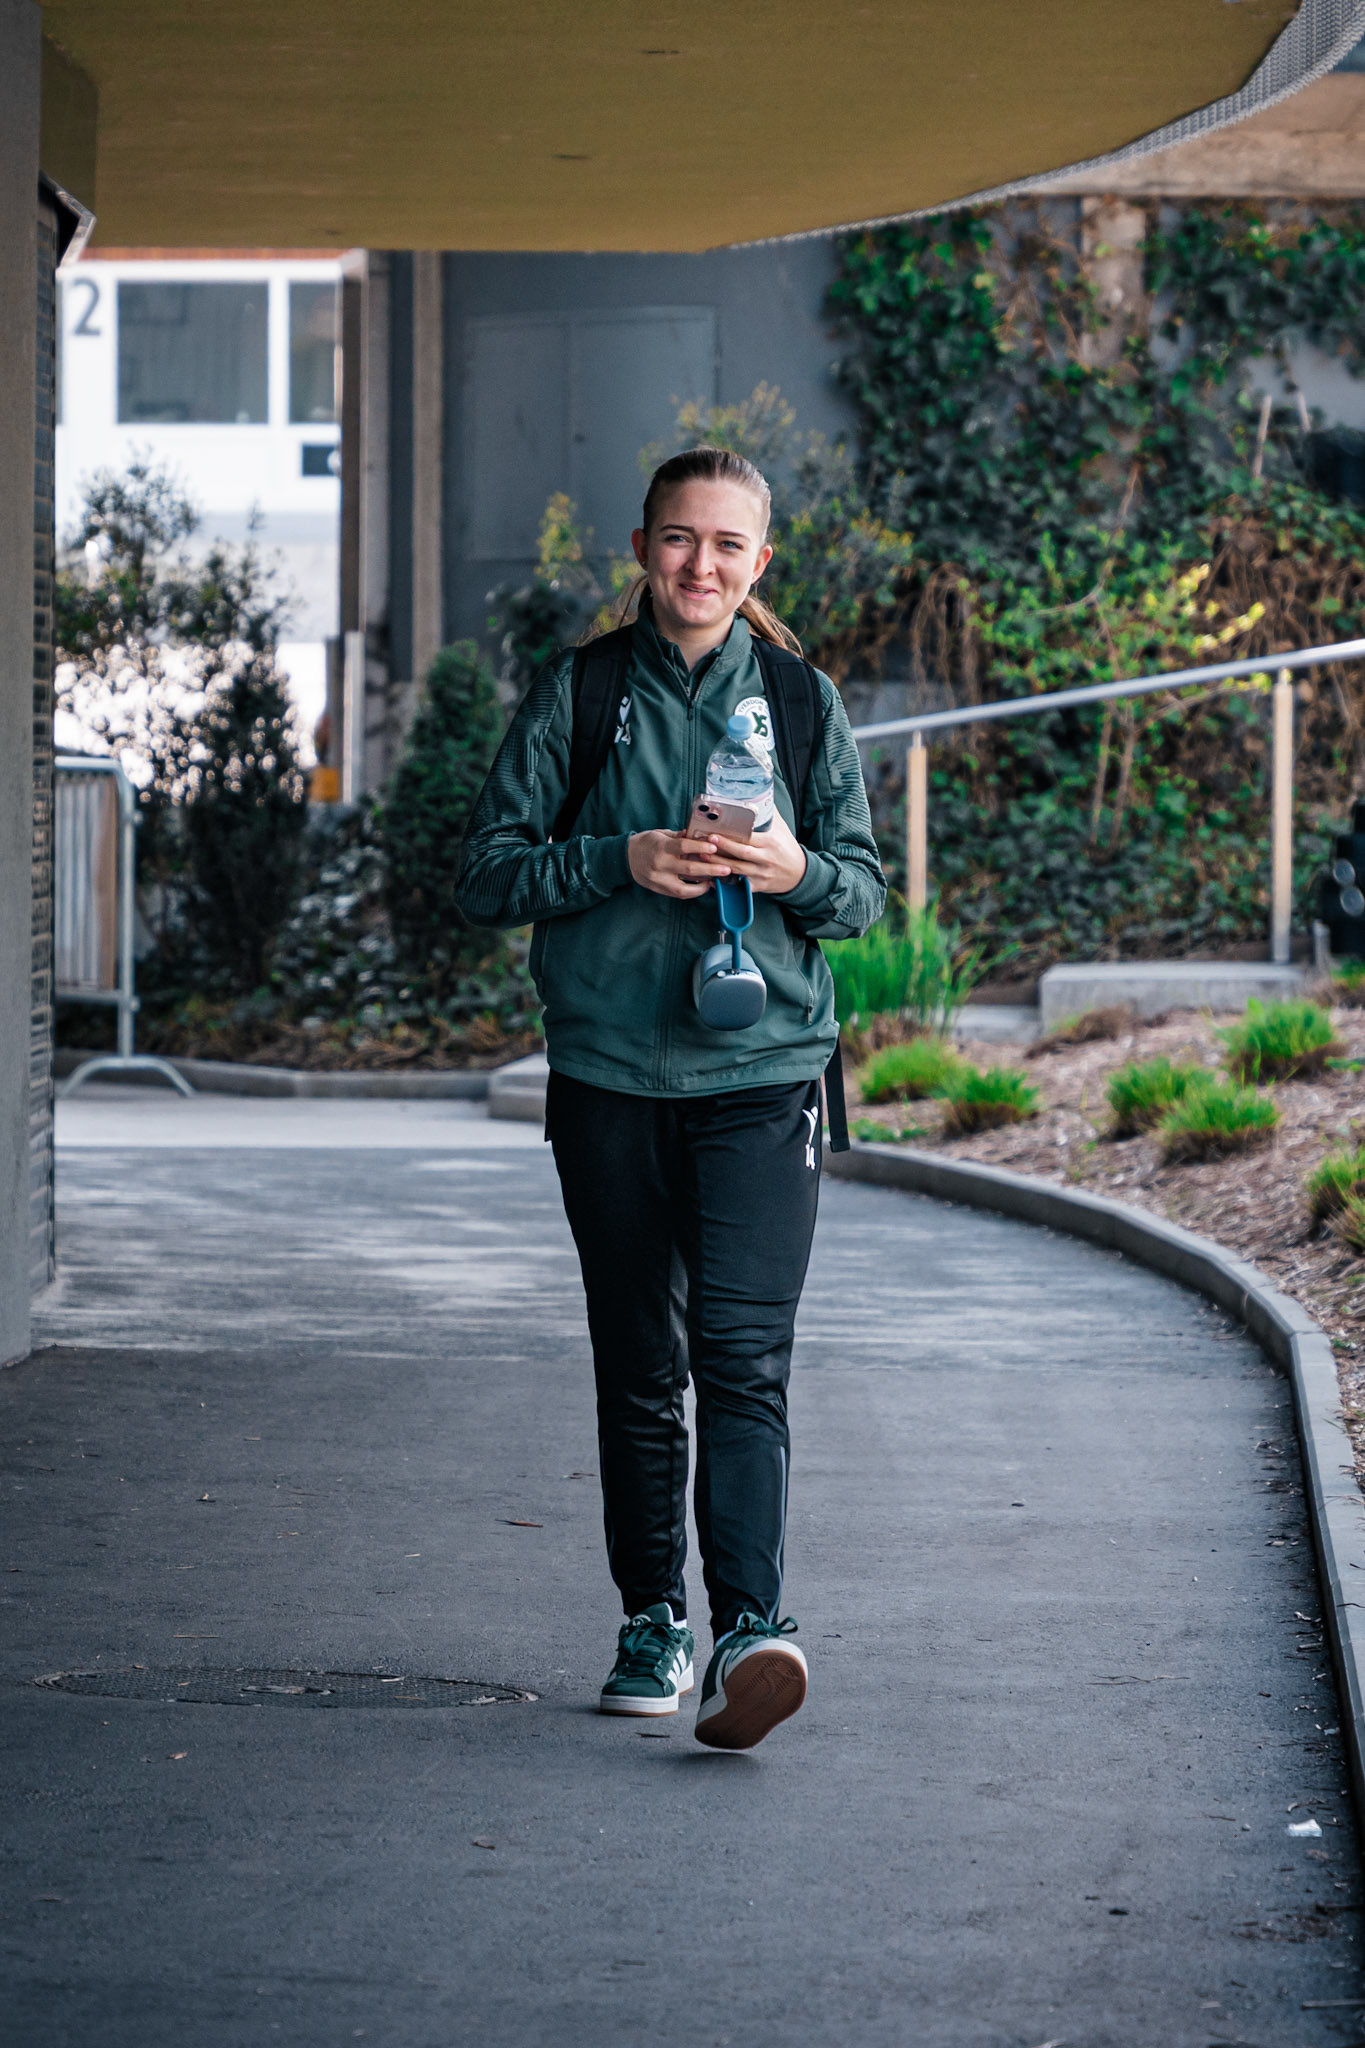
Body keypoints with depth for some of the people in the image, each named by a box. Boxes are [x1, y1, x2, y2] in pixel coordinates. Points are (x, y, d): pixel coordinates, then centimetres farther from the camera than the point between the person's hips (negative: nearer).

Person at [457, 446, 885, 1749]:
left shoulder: (802, 701, 8)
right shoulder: (573, 697, 6)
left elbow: (866, 887, 10)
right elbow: (485, 875, 3)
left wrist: (799, 871, -12)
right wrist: (621, 862, -13)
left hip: (763, 1070, -1)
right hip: (608, 1073, 1)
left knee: (745, 1353, -15)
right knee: (639, 1367, 8)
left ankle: (750, 1629, -23)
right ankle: (653, 1621, 19)